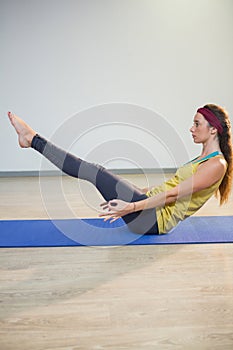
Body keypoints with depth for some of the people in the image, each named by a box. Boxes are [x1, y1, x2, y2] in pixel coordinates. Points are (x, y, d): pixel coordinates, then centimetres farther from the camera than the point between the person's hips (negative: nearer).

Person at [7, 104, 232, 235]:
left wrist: (132, 206, -27)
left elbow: (174, 194, -21)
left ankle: (33, 139, -6)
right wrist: (126, 202, 23)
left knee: (96, 172, -15)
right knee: (96, 173, 7)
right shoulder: (204, 159, 17)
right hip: (153, 208, 9)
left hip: (155, 220, -9)